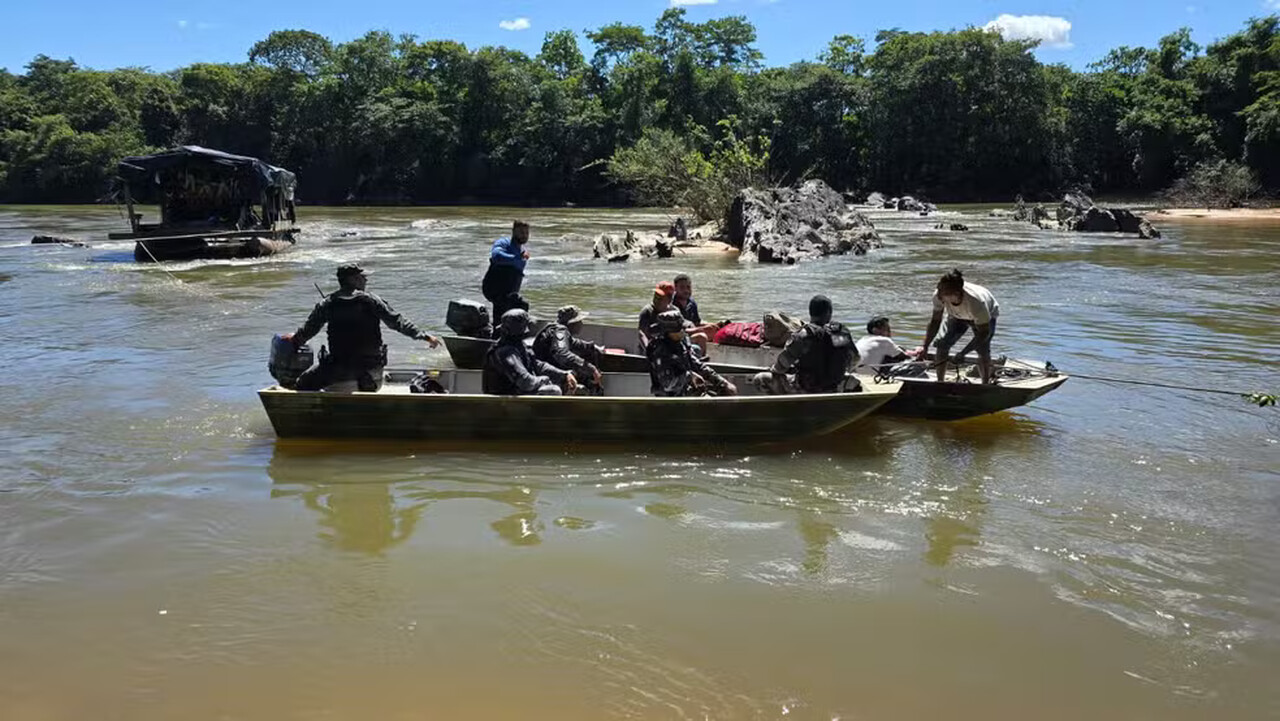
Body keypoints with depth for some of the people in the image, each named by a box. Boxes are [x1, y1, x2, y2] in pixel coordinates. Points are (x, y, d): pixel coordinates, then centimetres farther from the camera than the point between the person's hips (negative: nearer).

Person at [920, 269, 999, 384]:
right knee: (942, 344, -9)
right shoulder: (938, 296, -35)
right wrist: (925, 347, -25)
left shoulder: (975, 301, -46)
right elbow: (935, 321, -18)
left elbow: (984, 332, -35)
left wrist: (962, 353, -40)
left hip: (986, 315, -4)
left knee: (983, 350, -20)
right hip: (957, 316, 4)